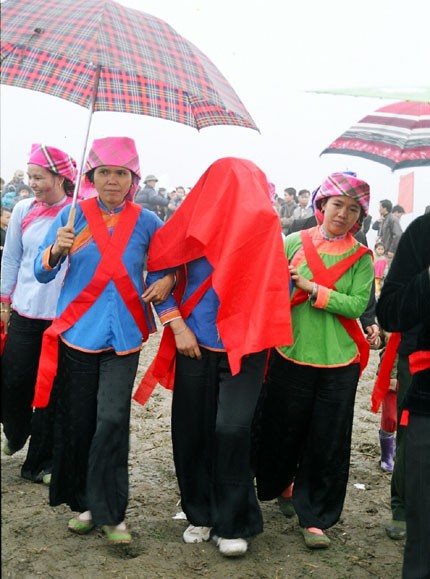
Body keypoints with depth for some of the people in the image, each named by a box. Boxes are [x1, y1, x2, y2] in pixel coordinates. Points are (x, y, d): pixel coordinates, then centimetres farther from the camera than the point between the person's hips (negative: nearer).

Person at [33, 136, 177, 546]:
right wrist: (57, 249, -20)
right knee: (77, 422, 6)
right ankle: (84, 503, 25)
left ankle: (110, 512, 7)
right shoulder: (73, 215, 1)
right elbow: (42, 273, 0)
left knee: (112, 419, -9)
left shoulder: (146, 222, 2)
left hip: (123, 335, 0)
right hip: (77, 331, 1)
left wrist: (167, 279, -5)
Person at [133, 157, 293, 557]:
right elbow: (159, 271, 5)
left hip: (242, 345, -2)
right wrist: (177, 326, -3)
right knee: (190, 430, 7)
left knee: (231, 430, -10)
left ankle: (232, 524, 8)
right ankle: (200, 513, 27)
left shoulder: (263, 225, -3)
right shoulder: (195, 222, 0)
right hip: (194, 343, 2)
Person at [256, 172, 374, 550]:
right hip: (291, 355, 1)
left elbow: (357, 306, -12)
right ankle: (280, 484, 42)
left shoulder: (361, 257, 1)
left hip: (338, 363, 0)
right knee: (283, 429, 12)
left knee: (329, 442, 3)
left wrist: (312, 288, -17)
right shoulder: (294, 243, 2)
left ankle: (316, 517, 19)